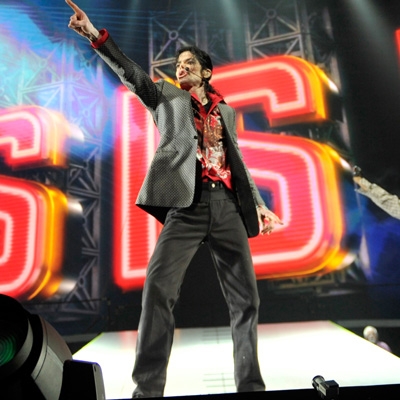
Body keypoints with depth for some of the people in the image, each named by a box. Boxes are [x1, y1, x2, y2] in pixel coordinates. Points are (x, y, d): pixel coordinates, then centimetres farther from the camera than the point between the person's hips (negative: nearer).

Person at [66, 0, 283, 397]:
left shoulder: (224, 110, 26)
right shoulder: (166, 96, 18)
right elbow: (132, 74, 3)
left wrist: (258, 203, 18)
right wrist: (96, 36, -11)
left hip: (228, 205, 3)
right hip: (186, 203, -3)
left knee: (245, 296, 1)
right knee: (159, 286, -18)